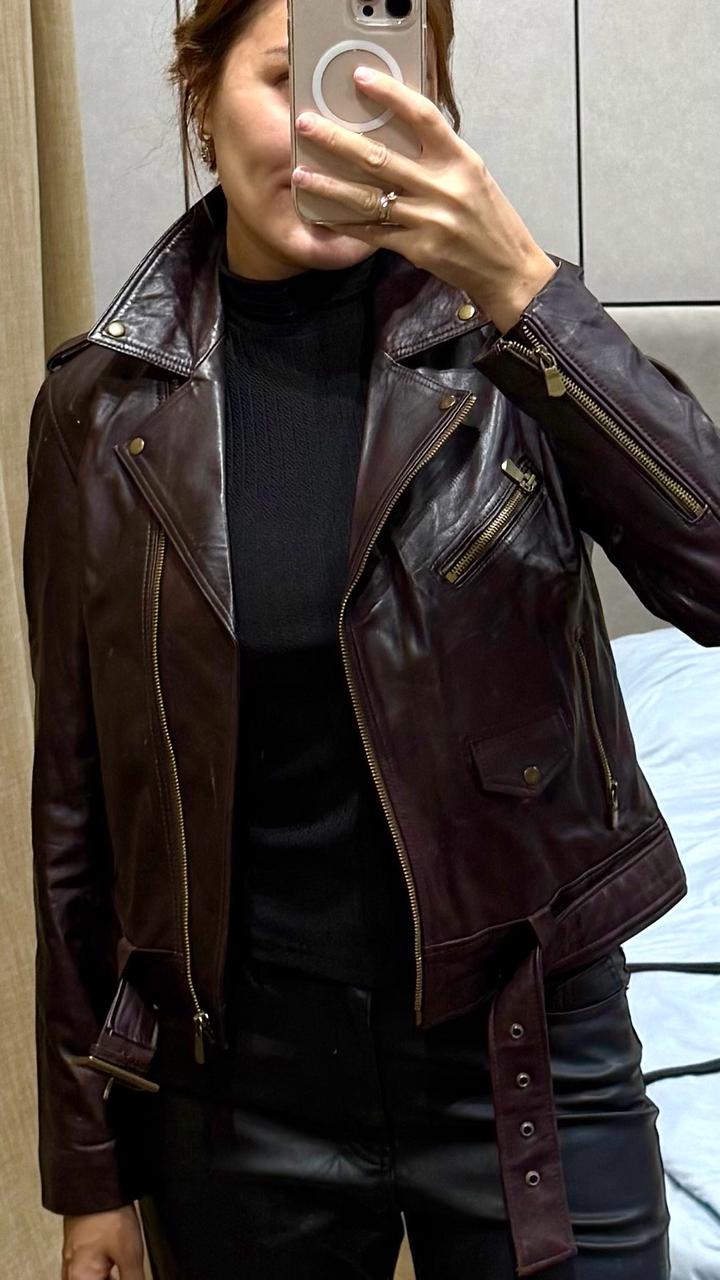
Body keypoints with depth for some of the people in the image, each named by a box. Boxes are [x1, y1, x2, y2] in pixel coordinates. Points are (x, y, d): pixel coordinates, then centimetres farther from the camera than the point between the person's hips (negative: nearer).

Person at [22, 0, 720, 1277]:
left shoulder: (504, 331, -7)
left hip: (523, 1054, -1)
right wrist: (88, 1163, 5)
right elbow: (77, 793, 1)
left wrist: (521, 287, -30)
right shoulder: (103, 404, -4)